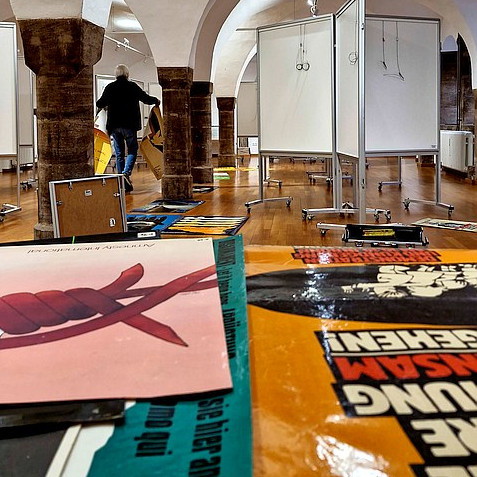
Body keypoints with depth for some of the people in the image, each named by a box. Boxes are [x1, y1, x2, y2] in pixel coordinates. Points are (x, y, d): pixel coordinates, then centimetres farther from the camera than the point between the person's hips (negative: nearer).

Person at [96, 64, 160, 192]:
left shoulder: (110, 87, 3)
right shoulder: (132, 86, -4)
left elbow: (100, 103, 9)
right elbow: (146, 99, 0)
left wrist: (103, 106, 32)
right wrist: (156, 101, 20)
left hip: (114, 125, 3)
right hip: (129, 125, -3)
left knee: (119, 153, 9)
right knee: (132, 150, 9)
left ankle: (124, 185, 7)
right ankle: (126, 172, -18)